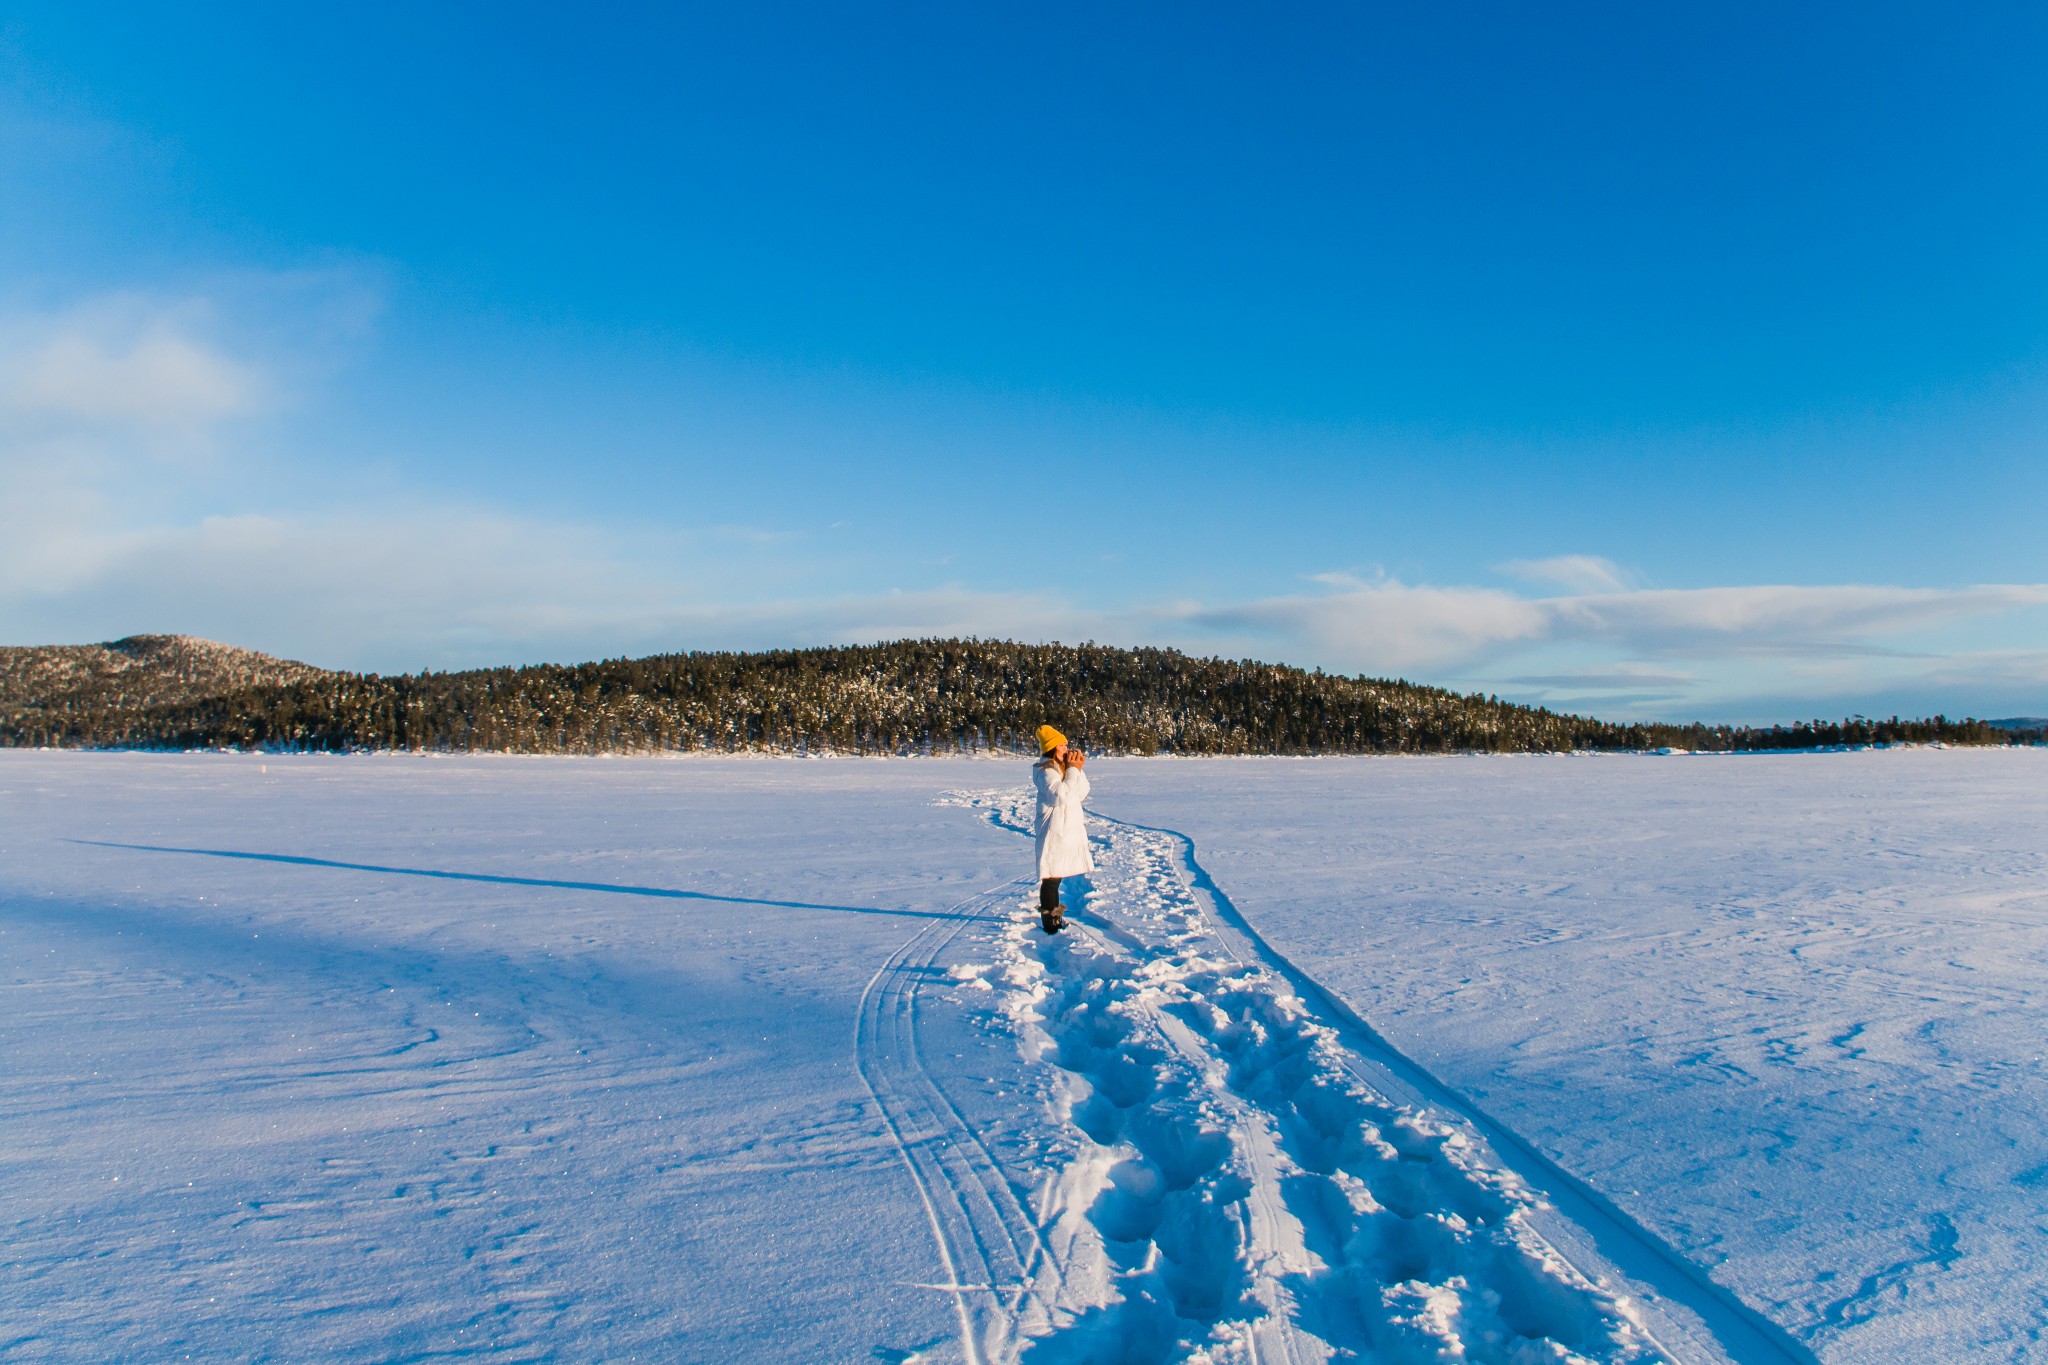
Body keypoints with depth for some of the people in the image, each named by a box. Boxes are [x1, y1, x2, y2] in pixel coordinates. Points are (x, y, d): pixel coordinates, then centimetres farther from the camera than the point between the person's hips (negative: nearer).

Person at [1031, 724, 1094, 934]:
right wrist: (1073, 770, -19)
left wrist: (1078, 769, -1)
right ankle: (1050, 921, 2)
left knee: (1057, 874, 18)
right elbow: (1061, 796, -28)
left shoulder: (1063, 768, 11)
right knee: (1051, 876, -4)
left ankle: (1054, 914, 28)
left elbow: (1082, 794, 11)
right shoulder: (1046, 771, -16)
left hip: (1069, 828, 9)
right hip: (1054, 830, -9)